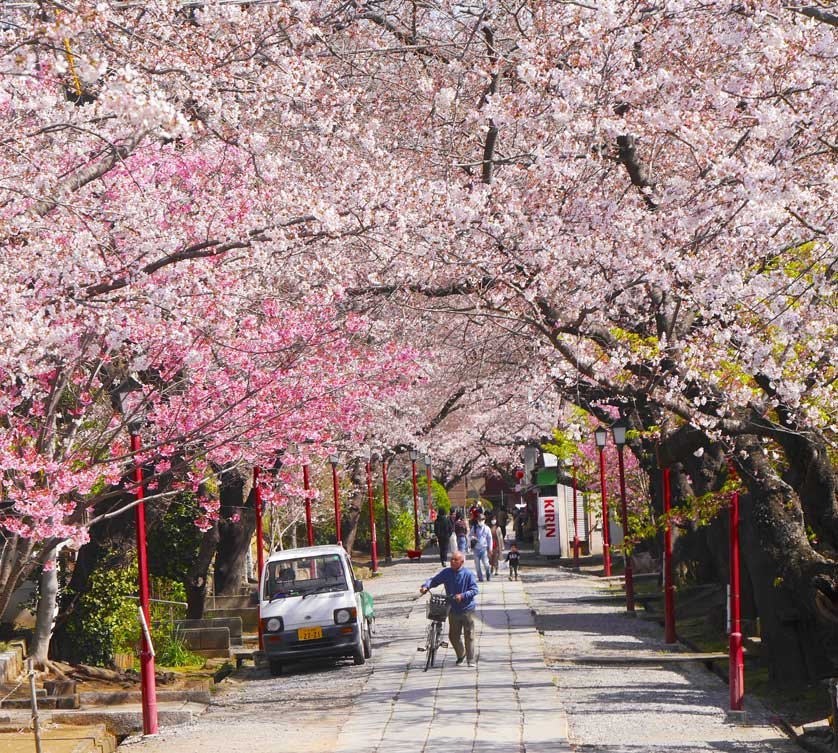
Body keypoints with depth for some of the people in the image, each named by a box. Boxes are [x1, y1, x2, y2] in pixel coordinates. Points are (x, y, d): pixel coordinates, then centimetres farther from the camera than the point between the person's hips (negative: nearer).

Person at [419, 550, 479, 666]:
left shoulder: (468, 574, -9)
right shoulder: (446, 573, 1)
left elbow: (474, 590, -12)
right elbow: (433, 580, 3)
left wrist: (463, 596, -27)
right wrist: (426, 586, -18)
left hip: (467, 609, -4)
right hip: (453, 610, 4)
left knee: (469, 636, 1)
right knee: (453, 636, 9)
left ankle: (470, 660, 11)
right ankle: (461, 655, 33)